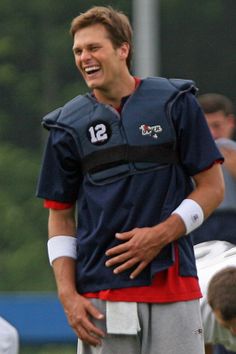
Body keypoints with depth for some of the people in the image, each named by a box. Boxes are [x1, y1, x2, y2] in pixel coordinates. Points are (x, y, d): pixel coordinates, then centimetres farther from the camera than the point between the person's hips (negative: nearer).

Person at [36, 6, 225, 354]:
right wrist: (67, 294, -1)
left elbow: (212, 187, 4)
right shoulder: (68, 125, 8)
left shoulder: (175, 103, 4)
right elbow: (60, 217, 12)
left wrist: (161, 234, -10)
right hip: (100, 295, 1)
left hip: (172, 284, -1)